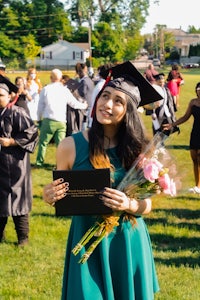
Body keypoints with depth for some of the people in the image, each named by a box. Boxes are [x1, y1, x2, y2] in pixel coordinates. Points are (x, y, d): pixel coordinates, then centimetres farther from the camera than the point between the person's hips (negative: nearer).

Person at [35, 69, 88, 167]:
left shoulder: (45, 89, 2)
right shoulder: (65, 90, 5)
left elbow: (40, 106, 5)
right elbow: (74, 103, 16)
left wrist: (39, 119, 17)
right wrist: (84, 106, 35)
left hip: (48, 120, -2)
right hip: (61, 121, 2)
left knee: (43, 142, 7)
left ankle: (39, 162, 9)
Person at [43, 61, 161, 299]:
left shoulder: (136, 149, -5)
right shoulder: (71, 146, -10)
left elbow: (146, 205, -1)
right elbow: (59, 197, 0)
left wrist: (128, 205, -22)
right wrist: (49, 197, -22)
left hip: (129, 241, 2)